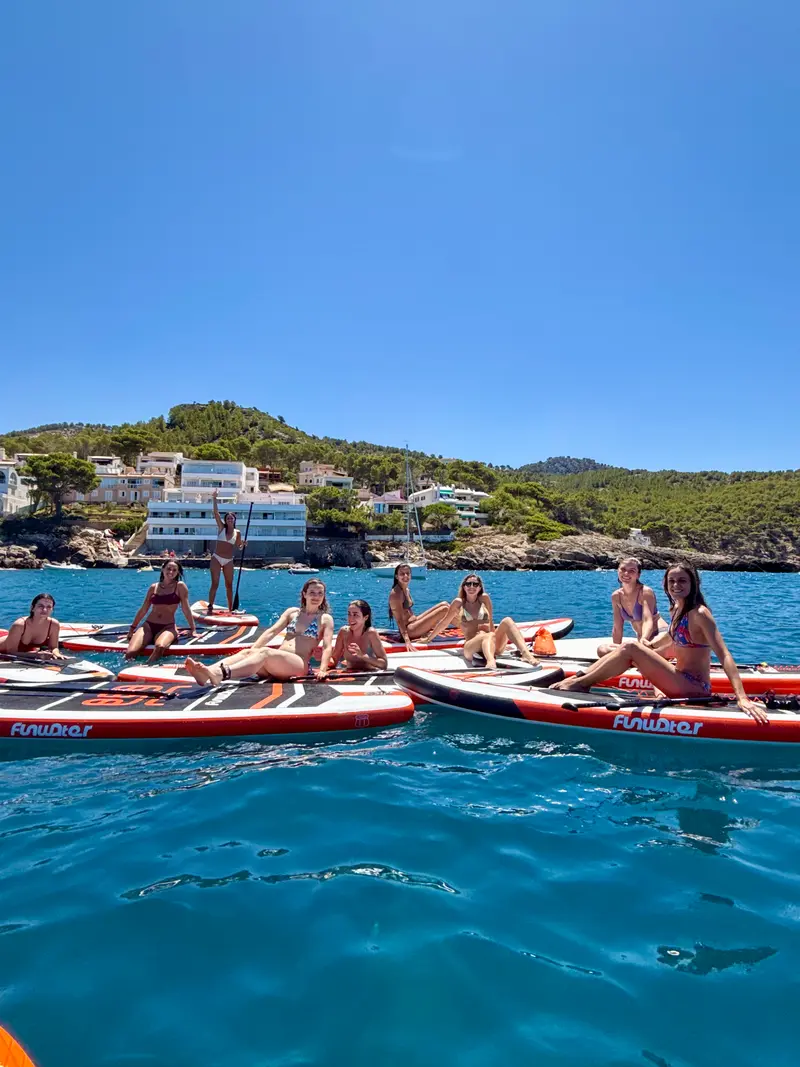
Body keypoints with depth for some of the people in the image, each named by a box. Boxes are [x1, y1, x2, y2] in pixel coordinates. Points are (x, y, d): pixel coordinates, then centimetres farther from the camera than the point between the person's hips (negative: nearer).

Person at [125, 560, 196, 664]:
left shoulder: (180, 586, 1)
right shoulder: (154, 587, 11)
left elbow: (186, 609, 1)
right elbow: (143, 609, 18)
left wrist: (192, 629, 1)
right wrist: (132, 628, 19)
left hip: (168, 627, -3)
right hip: (148, 625, 3)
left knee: (160, 647, -38)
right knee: (130, 652, -25)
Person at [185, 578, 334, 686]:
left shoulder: (325, 619, 8)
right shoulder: (291, 612, 20)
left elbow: (328, 647, -5)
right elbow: (271, 632, 8)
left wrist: (322, 670, -23)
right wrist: (252, 650, -7)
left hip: (299, 665, -5)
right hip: (277, 662, 5)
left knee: (265, 652, -35)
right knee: (247, 652, -25)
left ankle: (220, 674, -60)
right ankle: (206, 675, -51)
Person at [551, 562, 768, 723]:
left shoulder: (699, 613, -17)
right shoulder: (677, 609, 7)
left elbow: (724, 656, -24)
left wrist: (742, 698, -33)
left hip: (693, 689, -9)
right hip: (684, 682, 9)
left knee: (630, 648, -17)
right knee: (630, 648, 5)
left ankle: (580, 683, -9)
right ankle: (580, 679, 0)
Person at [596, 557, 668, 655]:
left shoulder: (645, 592, -13)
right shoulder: (616, 596, 4)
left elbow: (648, 621, -28)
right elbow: (617, 628, 8)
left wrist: (643, 640, -48)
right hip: (644, 641, 7)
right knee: (602, 649, -12)